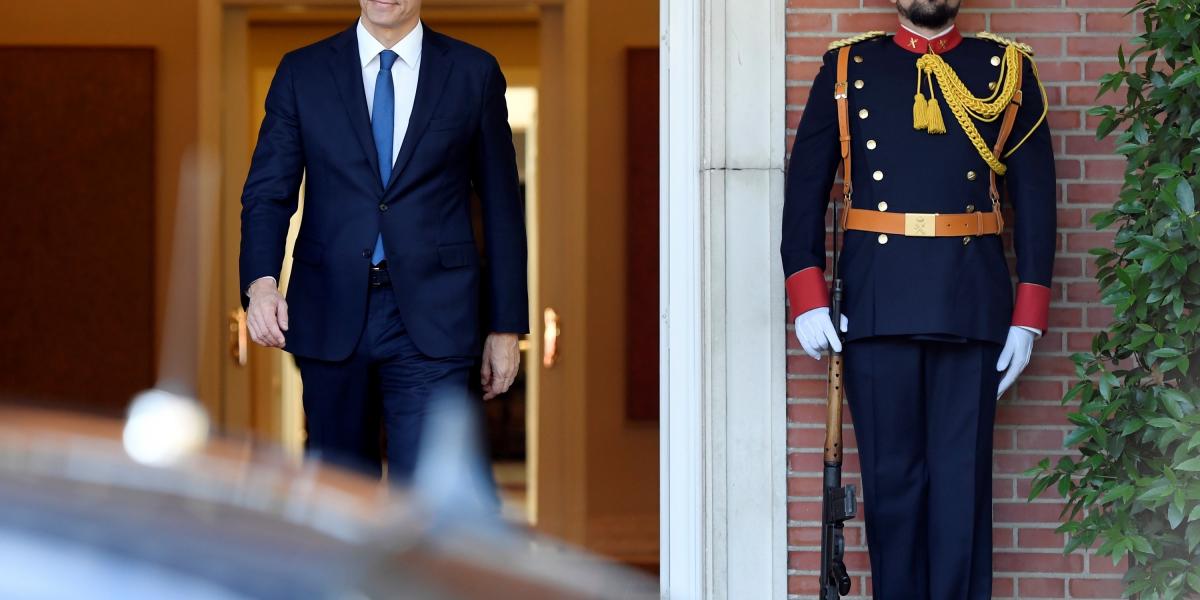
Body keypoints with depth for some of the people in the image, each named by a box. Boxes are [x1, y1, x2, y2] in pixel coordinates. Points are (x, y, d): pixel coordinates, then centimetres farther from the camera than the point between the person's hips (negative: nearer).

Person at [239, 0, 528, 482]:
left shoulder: (473, 72, 5)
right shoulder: (302, 72, 6)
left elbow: (502, 207, 7)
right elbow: (267, 192, 1)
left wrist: (506, 327, 5)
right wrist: (261, 282, -18)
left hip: (431, 319, -2)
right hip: (331, 314, 2)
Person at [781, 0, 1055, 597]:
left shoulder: (1008, 70, 8)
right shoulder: (848, 68, 8)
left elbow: (1035, 198, 6)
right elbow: (805, 188, 6)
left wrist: (1027, 319, 0)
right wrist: (807, 299, -3)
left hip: (972, 304, 0)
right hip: (876, 303, 0)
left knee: (962, 477, 0)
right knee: (891, 476, 3)